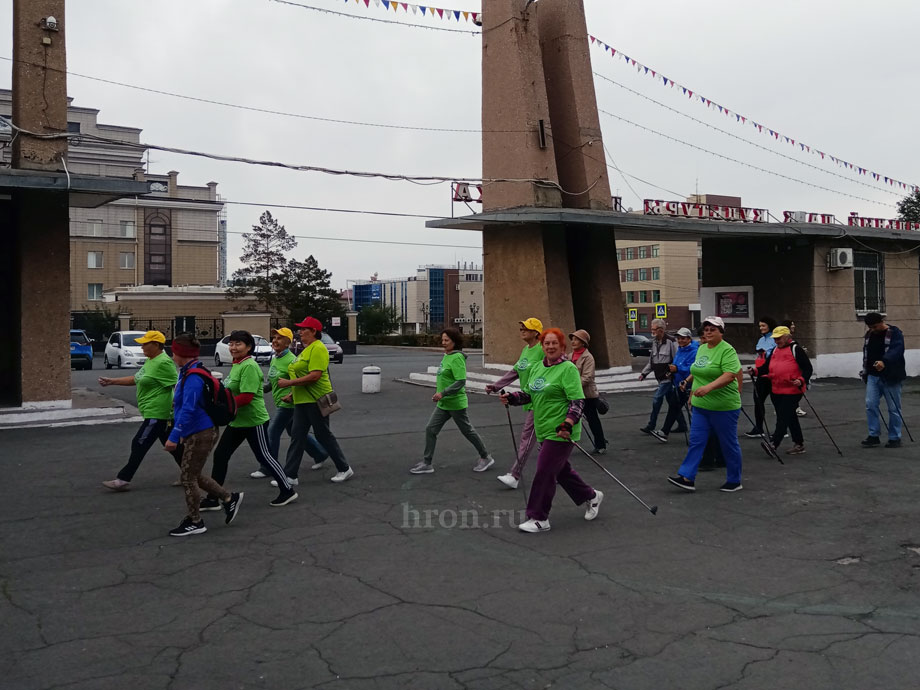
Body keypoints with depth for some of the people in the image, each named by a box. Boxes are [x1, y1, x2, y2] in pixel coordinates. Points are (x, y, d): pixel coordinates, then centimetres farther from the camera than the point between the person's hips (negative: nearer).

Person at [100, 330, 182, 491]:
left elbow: (178, 386, -21)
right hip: (153, 413, 10)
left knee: (139, 445, -4)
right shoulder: (151, 361, 13)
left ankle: (123, 480, 3)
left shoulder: (163, 363, -19)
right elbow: (136, 379, 23)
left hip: (157, 414, -10)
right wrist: (112, 381, 18)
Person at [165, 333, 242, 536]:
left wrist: (174, 436, -30)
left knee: (188, 478, 2)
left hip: (201, 434, -10)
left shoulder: (193, 377, -21)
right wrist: (182, 434, 26)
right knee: (193, 476, 17)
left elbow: (188, 410, -29)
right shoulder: (188, 373, 11)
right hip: (195, 433, 10)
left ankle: (194, 522, 16)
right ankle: (229, 498, 27)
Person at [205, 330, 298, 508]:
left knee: (264, 456, 2)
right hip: (236, 421, 9)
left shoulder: (249, 366, -19)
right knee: (220, 455, 6)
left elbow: (246, 396, -26)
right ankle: (212, 499, 14)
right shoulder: (236, 365, 10)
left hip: (254, 421, -9)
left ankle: (288, 491, 19)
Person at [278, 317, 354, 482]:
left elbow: (315, 375, -25)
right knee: (297, 436, 8)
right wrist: (293, 393, 18)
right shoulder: (307, 349, 16)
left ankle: (345, 469, 15)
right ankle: (290, 475, 11)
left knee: (324, 435, 0)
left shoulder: (318, 348, -16)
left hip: (316, 400, -10)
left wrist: (289, 383, -22)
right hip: (303, 401, 10)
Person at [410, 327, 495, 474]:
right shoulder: (446, 356, 8)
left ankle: (486, 458, 24)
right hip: (443, 404, 9)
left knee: (468, 431, 6)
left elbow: (461, 381, -25)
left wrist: (443, 393, -26)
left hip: (456, 404, -9)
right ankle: (426, 463, 9)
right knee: (430, 430, 3)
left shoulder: (457, 358, -19)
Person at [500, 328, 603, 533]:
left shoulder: (568, 369, -12)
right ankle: (591, 496, 40)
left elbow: (578, 401, -17)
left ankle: (539, 519, 3)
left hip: (560, 432, -8)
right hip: (544, 431, 8)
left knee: (544, 472, -8)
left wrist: (567, 425, -27)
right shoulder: (538, 368, 12)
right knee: (561, 470, 19)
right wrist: (511, 398, 3)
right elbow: (529, 394, 20)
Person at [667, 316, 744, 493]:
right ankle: (687, 477, 2)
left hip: (724, 407, -7)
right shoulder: (701, 348, 11)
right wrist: (694, 391, 23)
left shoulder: (727, 350, -14)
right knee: (696, 441, 3)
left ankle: (734, 481, 18)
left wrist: (709, 387, -37)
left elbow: (730, 375, -26)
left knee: (729, 444, 5)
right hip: (701, 405, 7)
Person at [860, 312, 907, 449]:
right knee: (870, 404, -3)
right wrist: (865, 373, 19)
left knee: (893, 408, 1)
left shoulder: (894, 333, -8)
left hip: (890, 377, -5)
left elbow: (897, 350, -25)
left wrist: (884, 362, -41)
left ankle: (895, 438, 11)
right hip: (873, 376, 5)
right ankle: (874, 435, 5)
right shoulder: (869, 335, 11)